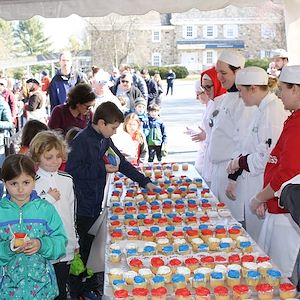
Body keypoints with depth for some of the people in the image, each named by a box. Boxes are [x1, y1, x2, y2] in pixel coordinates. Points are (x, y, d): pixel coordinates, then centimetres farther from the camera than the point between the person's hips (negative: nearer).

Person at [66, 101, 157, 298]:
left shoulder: (105, 140, 11)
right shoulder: (82, 140, -17)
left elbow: (121, 162, 18)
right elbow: (72, 170, -23)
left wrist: (144, 181, 15)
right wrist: (102, 169, -20)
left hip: (95, 204, 8)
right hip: (82, 206, -8)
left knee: (91, 246, 16)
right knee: (81, 248, 1)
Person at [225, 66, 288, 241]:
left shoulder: (273, 111, -19)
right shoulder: (262, 110, 12)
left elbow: (268, 157, -24)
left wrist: (240, 162, -9)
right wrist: (234, 179, 13)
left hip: (264, 191, -10)